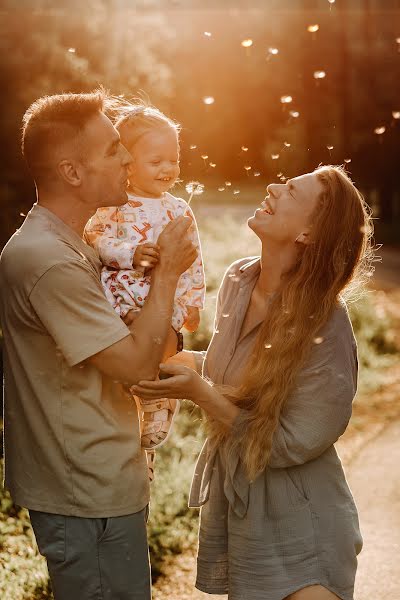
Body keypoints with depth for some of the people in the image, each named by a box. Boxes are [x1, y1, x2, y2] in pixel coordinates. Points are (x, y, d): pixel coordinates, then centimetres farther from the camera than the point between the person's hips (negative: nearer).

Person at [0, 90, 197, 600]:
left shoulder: (63, 246, 10)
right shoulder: (48, 261, -24)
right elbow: (138, 364, -22)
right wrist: (167, 272, -13)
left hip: (93, 486, 10)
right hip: (90, 499, -10)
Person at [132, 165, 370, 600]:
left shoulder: (324, 326, -25)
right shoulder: (238, 280, -4)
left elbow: (290, 444, -22)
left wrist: (199, 393, -25)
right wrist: (183, 364, -3)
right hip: (230, 506, 8)